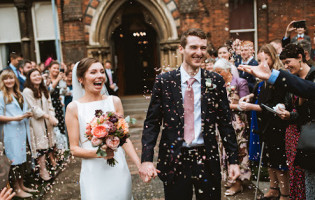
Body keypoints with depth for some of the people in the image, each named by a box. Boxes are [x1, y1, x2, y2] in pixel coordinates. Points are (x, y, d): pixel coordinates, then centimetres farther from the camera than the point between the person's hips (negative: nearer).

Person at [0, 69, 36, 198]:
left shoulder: (19, 94, 16)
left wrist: (28, 114, 1)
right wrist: (15, 118, -20)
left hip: (22, 131, 7)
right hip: (11, 132, -7)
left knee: (23, 159, 12)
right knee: (14, 160, -2)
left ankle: (21, 185, 24)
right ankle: (16, 189, 10)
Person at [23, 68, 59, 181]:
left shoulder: (44, 90, 15)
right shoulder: (27, 91, -9)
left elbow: (49, 105, 11)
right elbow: (34, 108, -14)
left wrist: (52, 117, -6)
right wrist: (48, 116, -18)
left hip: (47, 121, 6)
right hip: (36, 122, -6)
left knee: (50, 141, 9)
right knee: (41, 145, -6)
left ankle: (53, 162, 26)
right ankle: (43, 170, 0)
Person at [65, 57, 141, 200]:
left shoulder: (114, 101, 2)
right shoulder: (73, 108, -4)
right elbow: (74, 149, -3)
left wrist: (140, 165, -6)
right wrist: (97, 153, -21)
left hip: (119, 170, 2)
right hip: (93, 173, -2)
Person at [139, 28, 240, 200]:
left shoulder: (215, 81, 1)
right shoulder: (164, 81, -3)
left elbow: (225, 123, 3)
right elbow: (152, 123, -3)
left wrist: (233, 160, 1)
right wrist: (146, 159, -12)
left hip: (207, 159, 1)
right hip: (174, 161, -1)